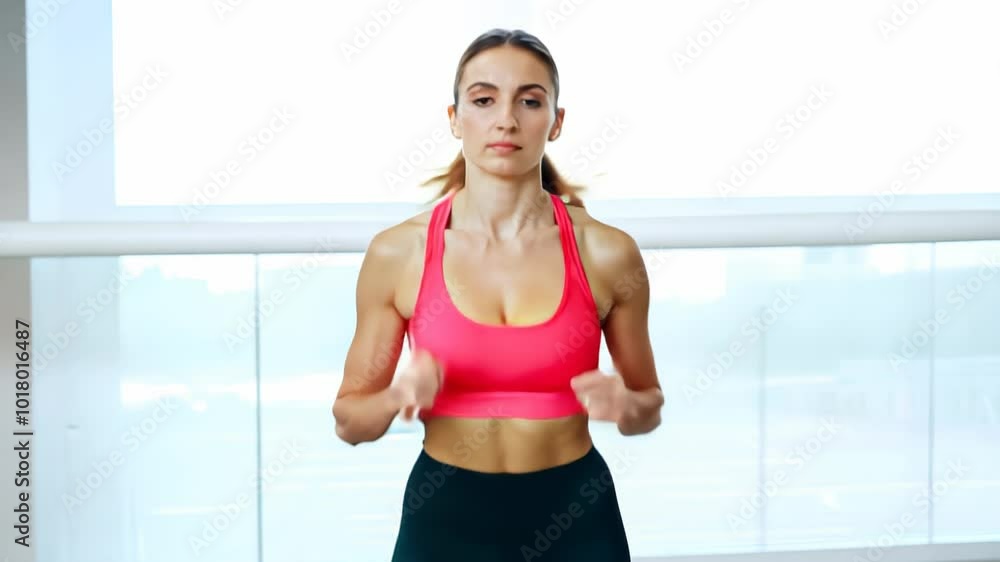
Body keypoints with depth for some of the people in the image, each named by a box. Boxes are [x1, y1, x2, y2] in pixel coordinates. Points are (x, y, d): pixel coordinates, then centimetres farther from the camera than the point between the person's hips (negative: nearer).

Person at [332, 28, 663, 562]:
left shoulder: (607, 252, -7)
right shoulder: (396, 253, -7)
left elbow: (648, 406, 6)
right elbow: (349, 418, 1)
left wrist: (623, 404, -16)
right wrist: (398, 396, -20)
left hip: (573, 518, 0)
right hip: (444, 518, 0)